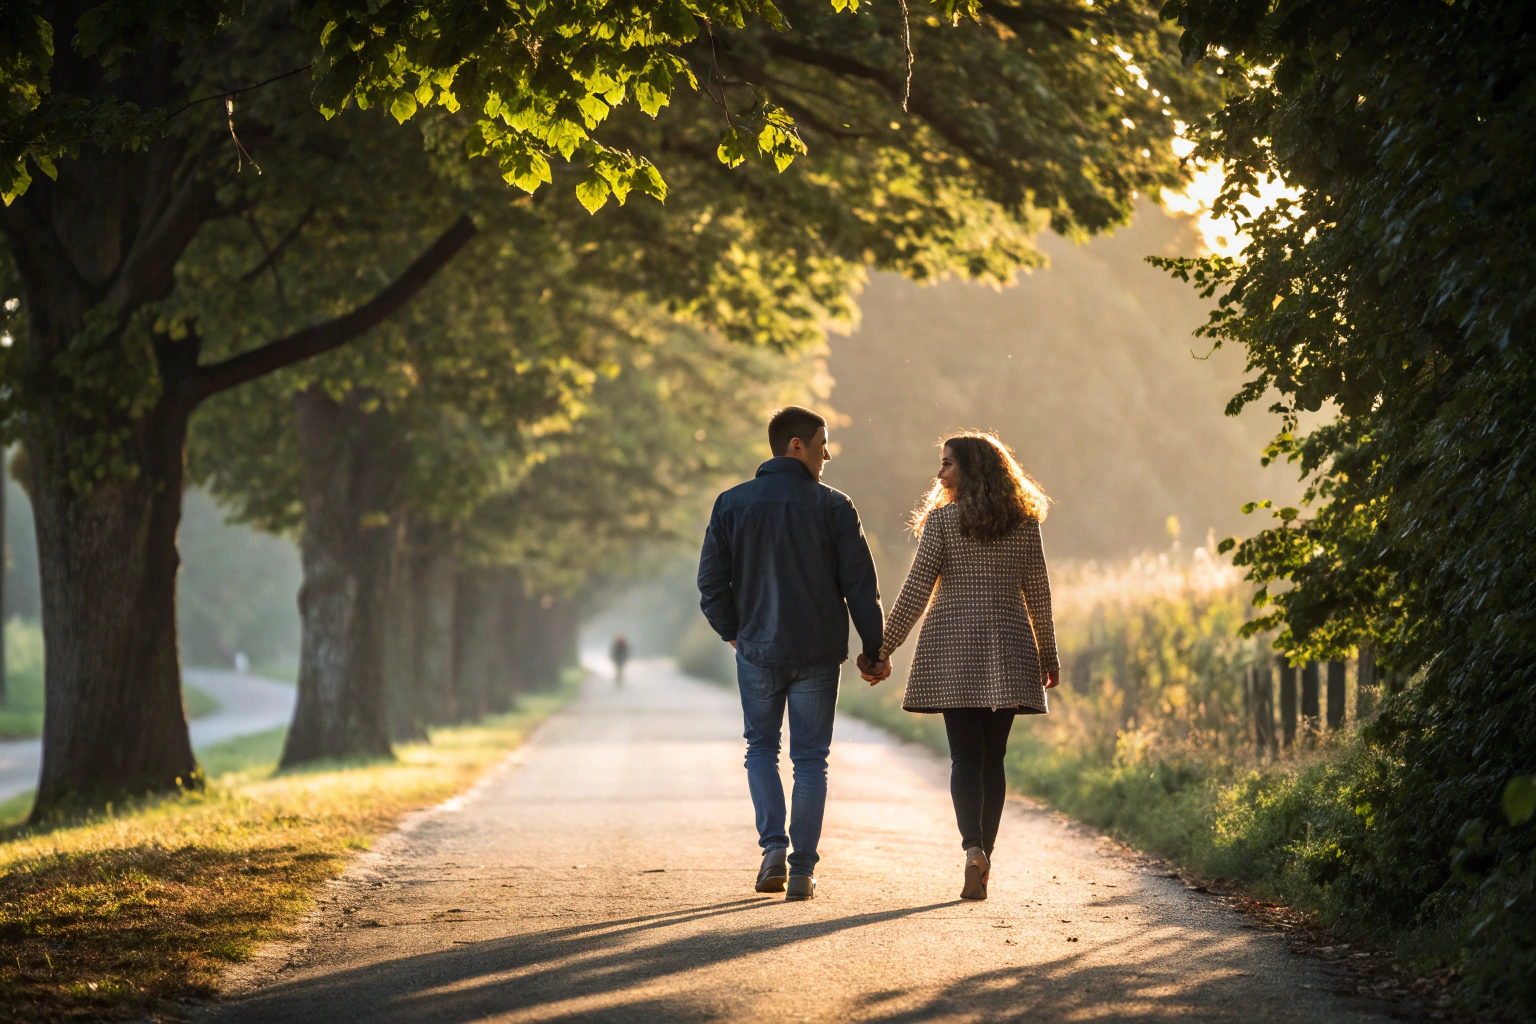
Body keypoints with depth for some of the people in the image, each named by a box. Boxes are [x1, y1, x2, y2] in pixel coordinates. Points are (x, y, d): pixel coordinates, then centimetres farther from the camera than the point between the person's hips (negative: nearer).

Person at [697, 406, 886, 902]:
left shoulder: (732, 504, 0)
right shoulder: (833, 506, -6)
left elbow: (711, 581, 0)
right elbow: (860, 584, -6)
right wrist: (874, 647, 3)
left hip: (757, 649, 1)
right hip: (818, 651, -1)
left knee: (761, 746, 18)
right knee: (810, 758, 7)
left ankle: (773, 845, 0)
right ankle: (802, 871, 4)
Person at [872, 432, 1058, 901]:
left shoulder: (943, 520, -5)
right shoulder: (1024, 522, 6)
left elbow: (916, 591, -7)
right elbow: (1039, 594, 10)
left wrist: (884, 648, -1)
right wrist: (1049, 654, 19)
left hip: (954, 650, -3)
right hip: (1008, 651, 3)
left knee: (964, 756, -3)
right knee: (993, 757, 9)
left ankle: (974, 848, -22)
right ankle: (983, 857, 10)